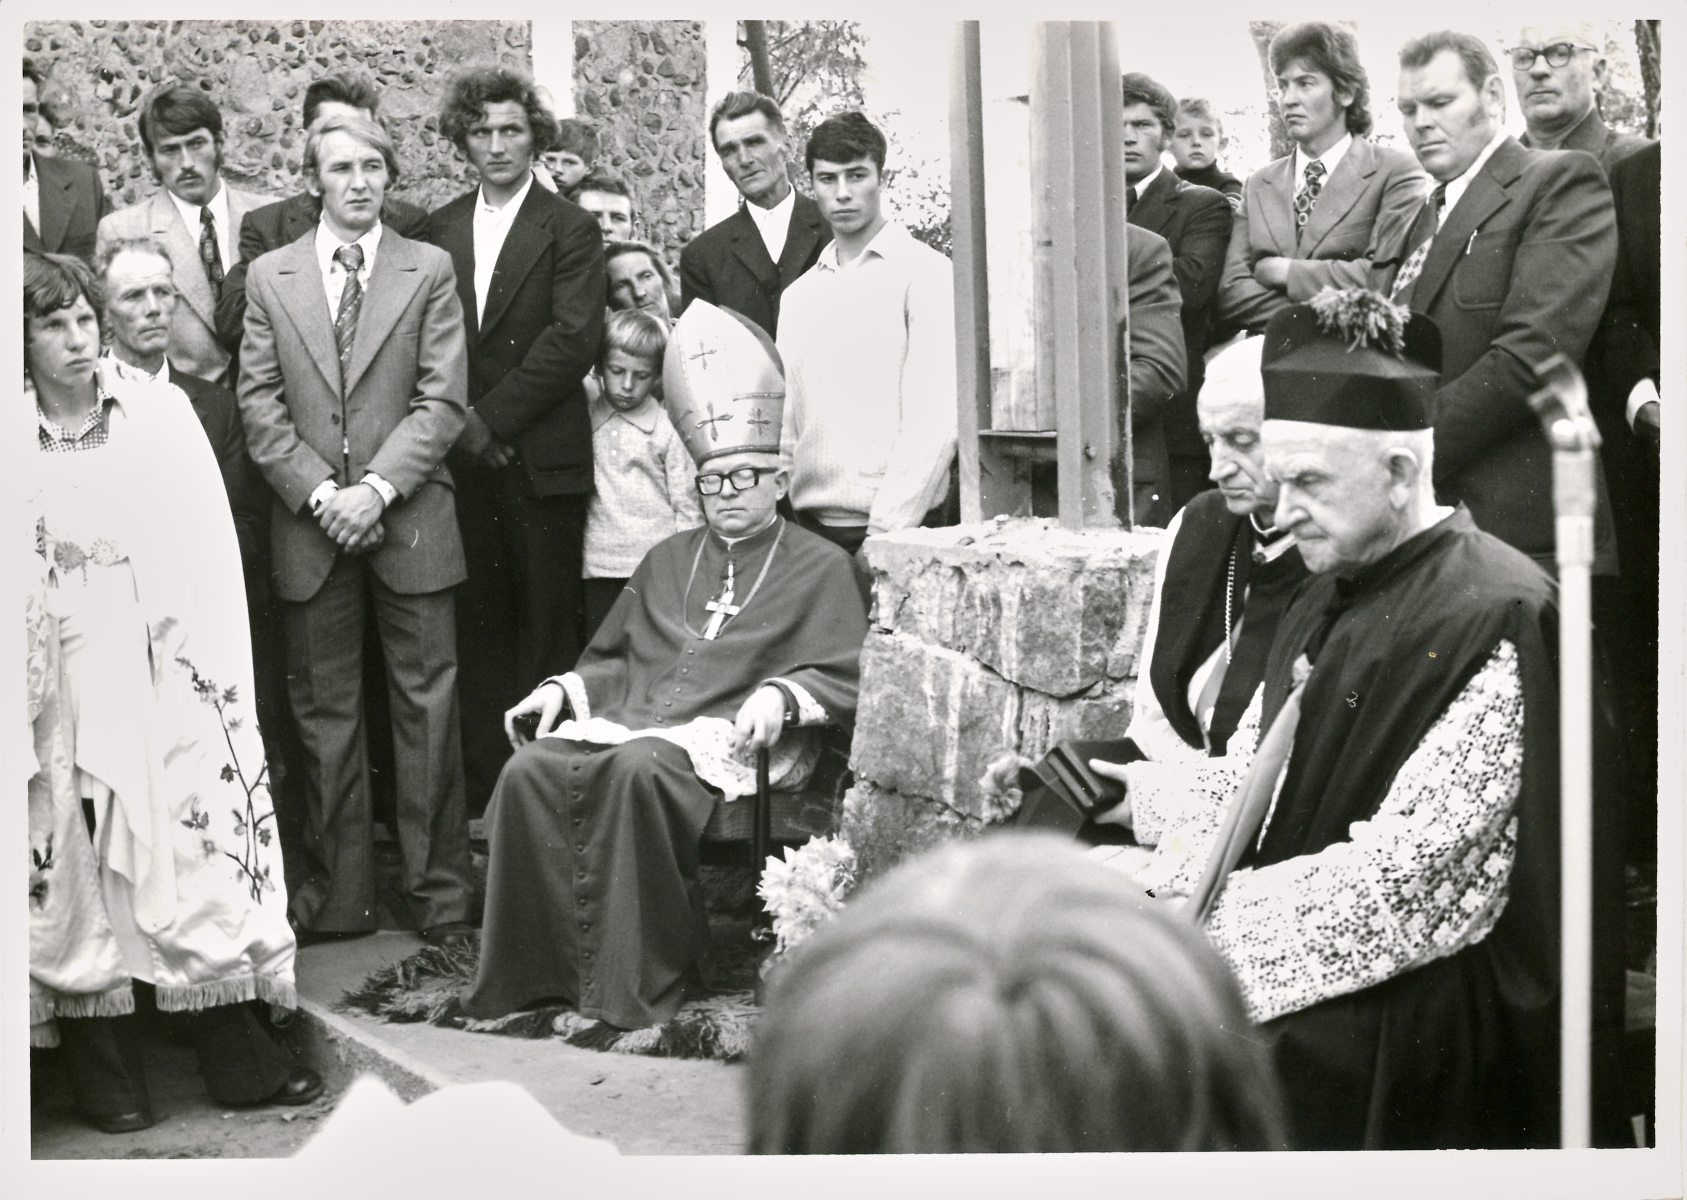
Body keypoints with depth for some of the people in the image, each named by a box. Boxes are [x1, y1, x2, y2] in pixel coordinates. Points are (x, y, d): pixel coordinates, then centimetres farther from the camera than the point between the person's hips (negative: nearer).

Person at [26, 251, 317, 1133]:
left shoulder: (159, 409, 2)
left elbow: (206, 540, 1)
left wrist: (209, 658, -5)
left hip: (164, 665, 1)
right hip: (62, 680, 0)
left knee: (200, 843, 0)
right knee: (79, 863, 4)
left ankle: (235, 1054, 8)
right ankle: (104, 1065, 15)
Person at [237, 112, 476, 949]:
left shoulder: (429, 271, 4)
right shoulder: (269, 277, 8)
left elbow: (443, 400, -3)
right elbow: (259, 405, 3)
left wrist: (377, 487, -13)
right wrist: (320, 492, -9)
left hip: (410, 522, -1)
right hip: (308, 527, 2)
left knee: (427, 706, 0)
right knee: (324, 709, 6)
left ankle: (439, 894, 8)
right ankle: (337, 895, 15)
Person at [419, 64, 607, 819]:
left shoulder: (569, 230, 1)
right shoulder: (436, 232, 13)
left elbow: (574, 339, -9)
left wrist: (491, 415, -11)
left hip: (541, 458, -3)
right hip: (461, 457, 3)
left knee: (546, 628, -2)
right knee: (478, 627, 5)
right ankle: (485, 791, 11)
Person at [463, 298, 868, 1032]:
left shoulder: (818, 566, 14)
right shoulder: (668, 561, 31)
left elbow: (844, 678, 3)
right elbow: (612, 659, 31)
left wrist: (781, 695, -15)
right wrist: (563, 689, 11)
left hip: (727, 738, -5)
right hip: (628, 720, 5)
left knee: (639, 769, -38)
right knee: (530, 769, -26)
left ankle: (634, 985, -30)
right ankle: (538, 969, -22)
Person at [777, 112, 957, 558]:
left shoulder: (924, 272, -2)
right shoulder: (797, 295, 15)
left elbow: (935, 419, -10)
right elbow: (786, 424, 15)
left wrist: (886, 531, -14)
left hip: (897, 527, -4)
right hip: (810, 525, 4)